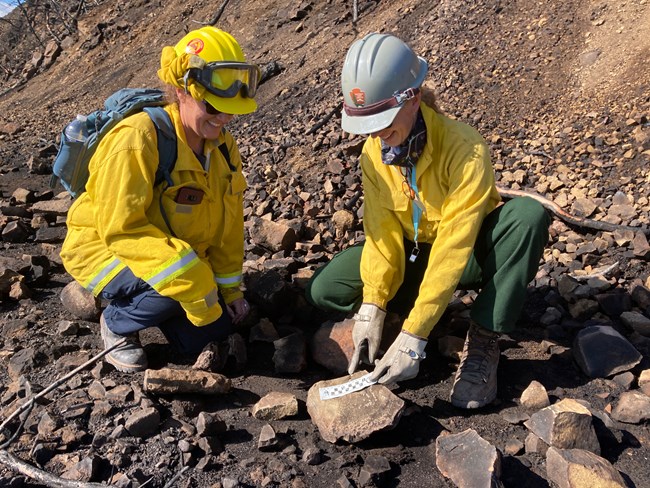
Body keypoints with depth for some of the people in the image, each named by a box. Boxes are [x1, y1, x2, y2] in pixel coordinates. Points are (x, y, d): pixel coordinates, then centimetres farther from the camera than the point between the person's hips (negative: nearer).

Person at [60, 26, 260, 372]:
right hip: (104, 245, -6)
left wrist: (229, 287, 1)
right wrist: (191, 283, -36)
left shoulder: (223, 147, -6)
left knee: (213, 331, 0)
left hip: (174, 254, 7)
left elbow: (228, 225, 2)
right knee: (173, 293, -35)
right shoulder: (136, 139, -30)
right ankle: (117, 324, -1)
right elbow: (120, 229, -32)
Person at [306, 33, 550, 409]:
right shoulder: (373, 152, -13)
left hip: (473, 255, -3)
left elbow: (453, 246, -35)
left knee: (530, 215, -36)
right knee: (325, 290, -14)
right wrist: (372, 307, -28)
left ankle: (484, 340, -22)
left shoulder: (465, 148, -30)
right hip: (414, 252, 4)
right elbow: (382, 232, -15)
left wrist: (412, 337, -38)